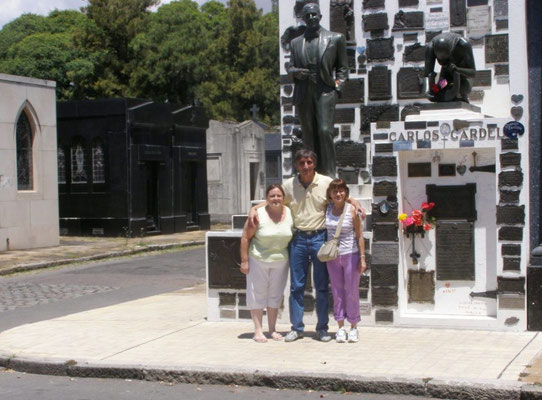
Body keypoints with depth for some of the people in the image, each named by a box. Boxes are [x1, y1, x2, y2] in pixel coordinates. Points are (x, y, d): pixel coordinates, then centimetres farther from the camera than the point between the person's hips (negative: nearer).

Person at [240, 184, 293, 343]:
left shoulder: (290, 213, -4)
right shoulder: (258, 215, -14)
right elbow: (245, 237, -11)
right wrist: (244, 261, -12)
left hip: (280, 261, 4)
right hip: (258, 260, -3)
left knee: (275, 294, 12)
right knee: (258, 294, 3)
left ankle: (272, 329, 23)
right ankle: (258, 330, 10)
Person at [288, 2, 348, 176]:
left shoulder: (335, 38, 8)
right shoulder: (296, 42, 16)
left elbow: (342, 66, 12)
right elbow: (291, 66, 19)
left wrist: (337, 86, -3)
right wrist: (296, 72, -5)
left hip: (325, 91, -3)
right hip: (303, 93, 3)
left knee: (325, 131, -16)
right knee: (308, 136, 2)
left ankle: (329, 174, -12)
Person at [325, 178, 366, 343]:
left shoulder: (352, 210, -6)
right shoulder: (327, 210, 3)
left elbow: (359, 236, -5)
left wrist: (362, 258, -8)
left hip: (350, 255, -3)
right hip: (332, 256, 3)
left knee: (352, 291, 2)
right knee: (337, 292, 6)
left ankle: (353, 327, 13)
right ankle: (341, 327, 13)